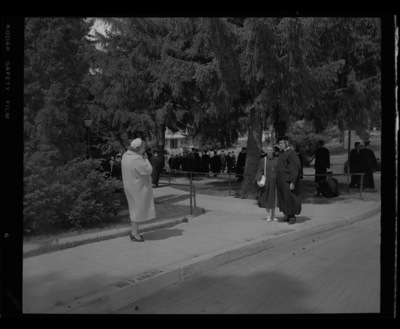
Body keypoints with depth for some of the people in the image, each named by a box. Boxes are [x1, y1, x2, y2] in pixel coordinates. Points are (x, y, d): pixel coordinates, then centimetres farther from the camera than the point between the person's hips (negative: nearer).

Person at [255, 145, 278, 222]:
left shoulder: (276, 160, 3)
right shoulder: (263, 160, -2)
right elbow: (259, 171, -4)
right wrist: (258, 180, -17)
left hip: (274, 181, 2)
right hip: (266, 181, -2)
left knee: (274, 198, 6)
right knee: (267, 198, 3)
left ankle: (273, 215, 17)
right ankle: (268, 215, 14)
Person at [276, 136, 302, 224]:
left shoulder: (291, 153, -14)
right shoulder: (281, 153, 13)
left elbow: (295, 168, -19)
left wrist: (292, 182, -23)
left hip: (288, 180, -9)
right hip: (281, 180, 9)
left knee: (290, 198, -2)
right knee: (283, 198, 11)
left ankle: (292, 216, 9)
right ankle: (287, 215, 20)